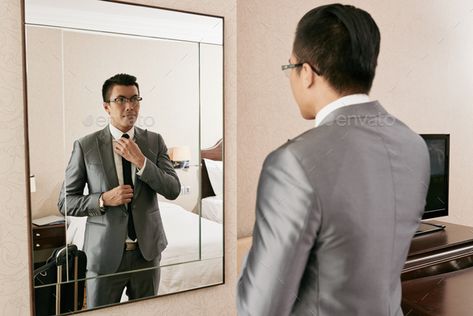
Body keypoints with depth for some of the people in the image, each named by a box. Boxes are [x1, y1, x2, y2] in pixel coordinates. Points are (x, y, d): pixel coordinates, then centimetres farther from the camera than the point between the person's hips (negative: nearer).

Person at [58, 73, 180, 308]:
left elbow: (173, 190, -7)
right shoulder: (85, 146, -6)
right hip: (105, 254, -2)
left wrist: (140, 160, -19)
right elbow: (65, 202, -2)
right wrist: (104, 199, -19)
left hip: (147, 251, 2)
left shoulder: (155, 141, 0)